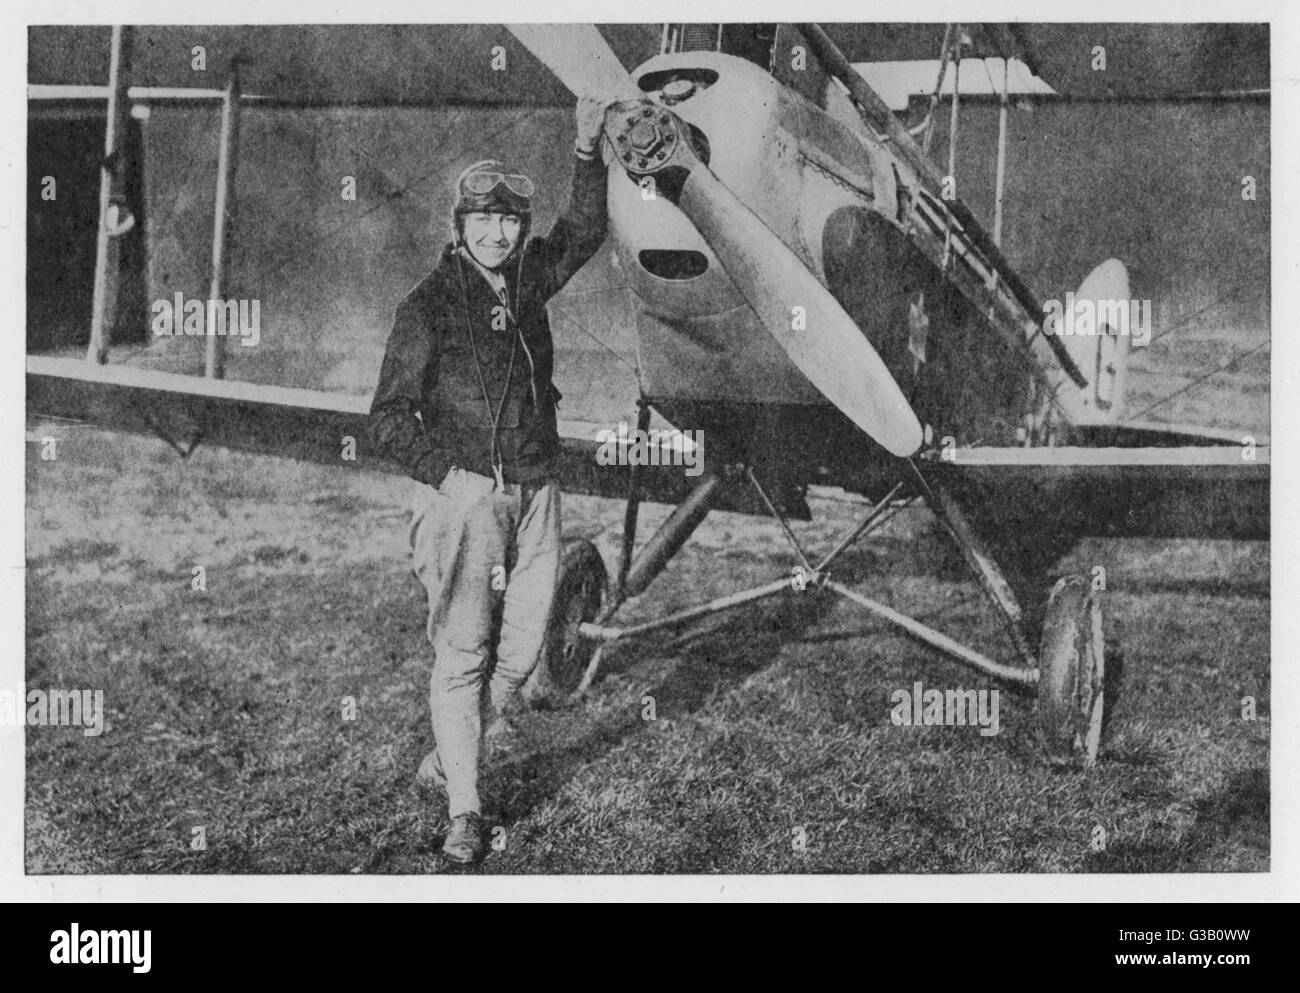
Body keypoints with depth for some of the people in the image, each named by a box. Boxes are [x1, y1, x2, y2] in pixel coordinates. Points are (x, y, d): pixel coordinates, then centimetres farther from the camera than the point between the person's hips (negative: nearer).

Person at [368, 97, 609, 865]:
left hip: (535, 489, 5)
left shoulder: (529, 281, 8)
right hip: (463, 493, -5)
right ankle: (465, 810, 6)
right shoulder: (429, 305, -5)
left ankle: (449, 757, 29)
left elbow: (584, 232, 23)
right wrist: (448, 471, -13)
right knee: (462, 649, -3)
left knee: (527, 640, 8)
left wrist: (589, 151, 12)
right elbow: (389, 418, -4)